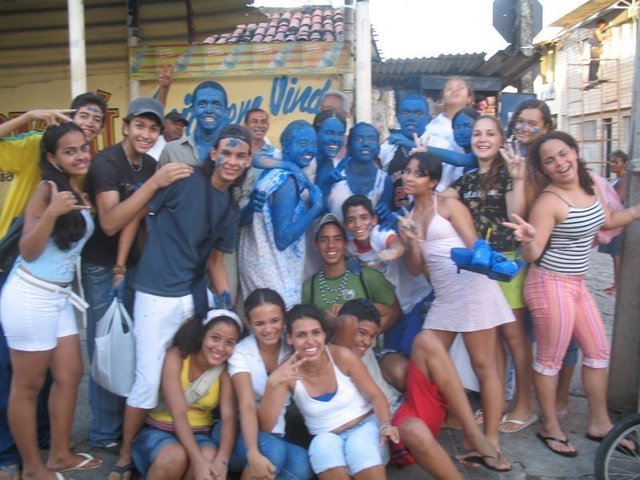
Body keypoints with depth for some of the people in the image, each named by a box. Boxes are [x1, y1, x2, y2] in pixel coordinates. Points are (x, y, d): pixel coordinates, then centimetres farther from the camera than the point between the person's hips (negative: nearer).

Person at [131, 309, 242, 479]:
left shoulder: (226, 369, -7)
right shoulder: (176, 356, -16)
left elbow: (229, 416, -19)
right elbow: (178, 413, -25)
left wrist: (222, 460, -37)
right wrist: (198, 459, -37)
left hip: (198, 435, 2)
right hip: (157, 431, -2)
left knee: (210, 457, -31)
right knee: (176, 456, -34)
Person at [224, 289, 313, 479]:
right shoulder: (241, 353, -14)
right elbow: (247, 406, -27)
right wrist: (253, 453, -41)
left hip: (277, 434, 3)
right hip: (240, 433, -3)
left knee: (302, 465, -28)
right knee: (273, 450, -34)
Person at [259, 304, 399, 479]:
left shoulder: (341, 356, -15)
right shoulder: (288, 373, -12)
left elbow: (375, 396, -5)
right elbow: (265, 426, -17)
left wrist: (385, 425, -25)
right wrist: (272, 383, -30)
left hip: (365, 426, -1)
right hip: (326, 439, 1)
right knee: (324, 445, -34)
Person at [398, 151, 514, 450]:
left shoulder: (449, 205, -1)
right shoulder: (408, 216, 13)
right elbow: (415, 269, 9)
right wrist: (411, 242, -10)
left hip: (471, 288, -6)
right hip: (443, 296, 7)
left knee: (483, 365, -1)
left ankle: (491, 439, 6)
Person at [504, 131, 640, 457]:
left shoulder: (592, 185, 3)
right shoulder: (549, 202, -21)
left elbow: (607, 220, 21)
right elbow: (531, 256, -21)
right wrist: (529, 240, -42)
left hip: (576, 284, 9)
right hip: (550, 285, -8)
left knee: (598, 351, 16)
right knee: (551, 358, 3)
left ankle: (599, 423, 31)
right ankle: (550, 428, 21)